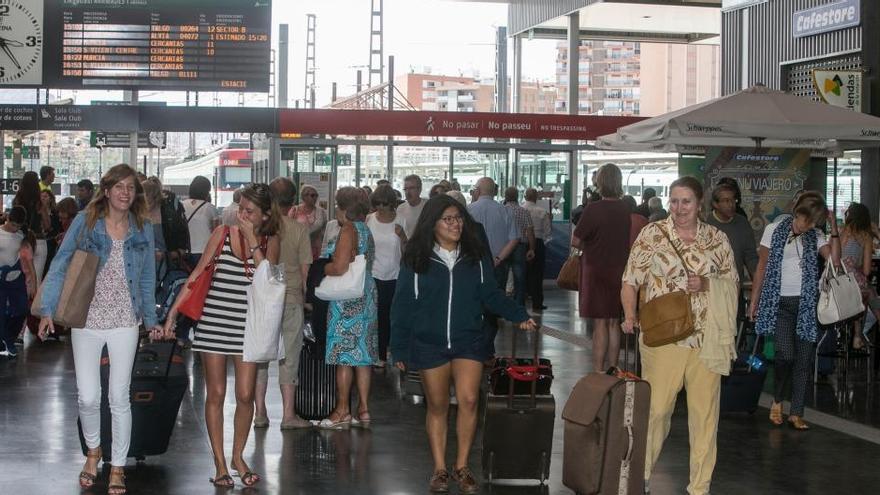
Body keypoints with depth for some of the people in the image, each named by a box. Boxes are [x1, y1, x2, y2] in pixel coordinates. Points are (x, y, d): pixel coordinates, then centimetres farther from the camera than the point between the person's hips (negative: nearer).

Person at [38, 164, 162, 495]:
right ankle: (93, 450, 28)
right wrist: (48, 310, -11)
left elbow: (147, 278, 12)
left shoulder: (142, 228, 4)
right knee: (88, 397, -1)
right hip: (86, 319, -1)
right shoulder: (85, 221, -3)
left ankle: (118, 466, 18)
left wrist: (151, 319, 11)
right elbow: (60, 266, -3)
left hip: (125, 322, 1)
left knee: (119, 397, 2)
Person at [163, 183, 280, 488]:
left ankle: (238, 456, 20)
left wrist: (253, 241, -13)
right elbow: (197, 275, 2)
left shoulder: (270, 243, 5)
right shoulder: (222, 234, 1)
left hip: (247, 326, 1)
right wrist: (173, 312, -4)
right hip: (214, 323, -1)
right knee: (215, 394, 3)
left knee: (245, 395, 0)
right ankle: (219, 462, 12)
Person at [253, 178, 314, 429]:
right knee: (289, 357, 6)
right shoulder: (299, 229, -7)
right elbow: (305, 270, -6)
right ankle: (288, 415, 7)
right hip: (291, 299, -1)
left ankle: (260, 412, 12)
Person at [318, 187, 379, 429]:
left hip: (347, 300, -9)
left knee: (343, 354, -4)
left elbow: (339, 267, -22)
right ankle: (363, 409, 12)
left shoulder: (348, 231, -13)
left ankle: (342, 411, -1)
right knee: (362, 354, 9)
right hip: (366, 297, 9)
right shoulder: (365, 230, 15)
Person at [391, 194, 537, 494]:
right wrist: (399, 349, -1)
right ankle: (440, 469, 20)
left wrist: (518, 315, -8)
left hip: (468, 342, 1)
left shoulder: (476, 257, 2)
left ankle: (462, 466, 7)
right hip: (429, 343, -1)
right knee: (437, 407, 8)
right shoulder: (415, 260, -3)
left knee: (468, 401, -9)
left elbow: (491, 294, 7)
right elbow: (402, 306, -1)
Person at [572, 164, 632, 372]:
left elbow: (575, 241, -12)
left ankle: (598, 373, -1)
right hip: (619, 271, 5)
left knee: (600, 324, -3)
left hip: (597, 269, -5)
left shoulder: (594, 209, -16)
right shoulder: (626, 209, 2)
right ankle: (612, 370, 18)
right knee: (614, 323, 12)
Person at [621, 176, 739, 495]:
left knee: (705, 412, 6)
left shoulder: (717, 238, 7)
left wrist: (707, 284, -9)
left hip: (707, 339, 3)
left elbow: (732, 282, 11)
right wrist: (630, 315, -17)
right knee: (656, 408, 0)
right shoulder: (652, 234, -1)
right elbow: (631, 281, 0)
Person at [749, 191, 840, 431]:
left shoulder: (816, 236, 6)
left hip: (807, 303, 3)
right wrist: (754, 301, 2)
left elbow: (835, 260, -9)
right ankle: (777, 400, 10)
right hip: (780, 302, -3)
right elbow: (762, 267, 3)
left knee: (804, 358, 2)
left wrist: (834, 227, -10)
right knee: (786, 354, -15)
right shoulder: (774, 230, -1)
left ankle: (796, 413, 11)